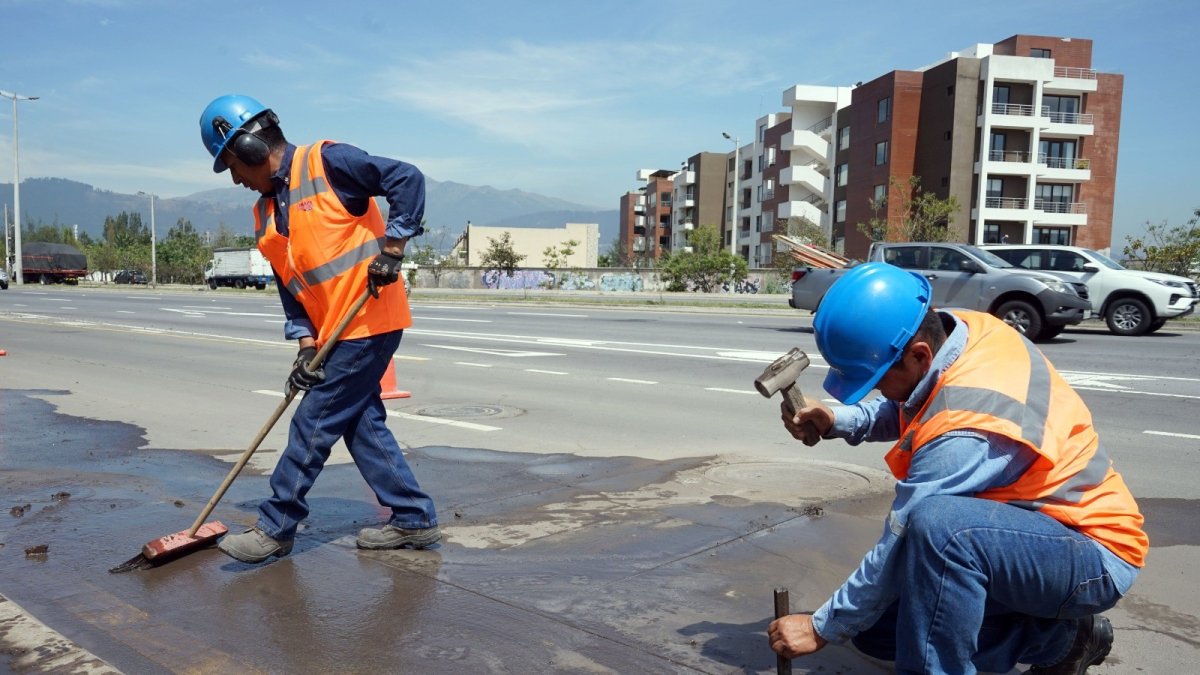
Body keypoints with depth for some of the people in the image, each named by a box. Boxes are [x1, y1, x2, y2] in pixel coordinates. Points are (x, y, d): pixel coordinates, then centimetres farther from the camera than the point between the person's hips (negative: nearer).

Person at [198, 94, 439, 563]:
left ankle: (275, 528, 10)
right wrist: (305, 342, -1)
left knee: (313, 424, -3)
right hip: (335, 330, 9)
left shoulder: (327, 162, -9)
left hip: (369, 319, -9)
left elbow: (407, 179, -14)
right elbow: (290, 288, 11)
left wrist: (393, 243, -20)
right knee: (361, 422, 10)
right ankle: (414, 519, 20)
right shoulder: (265, 216, 14)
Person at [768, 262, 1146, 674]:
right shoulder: (966, 330, -10)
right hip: (1026, 533, 9)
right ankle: (1056, 636, 10)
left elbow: (901, 551, -23)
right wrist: (836, 421, -9)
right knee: (875, 624, 7)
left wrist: (822, 627, -11)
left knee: (937, 524, -40)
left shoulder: (964, 433, -33)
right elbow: (904, 412, 10)